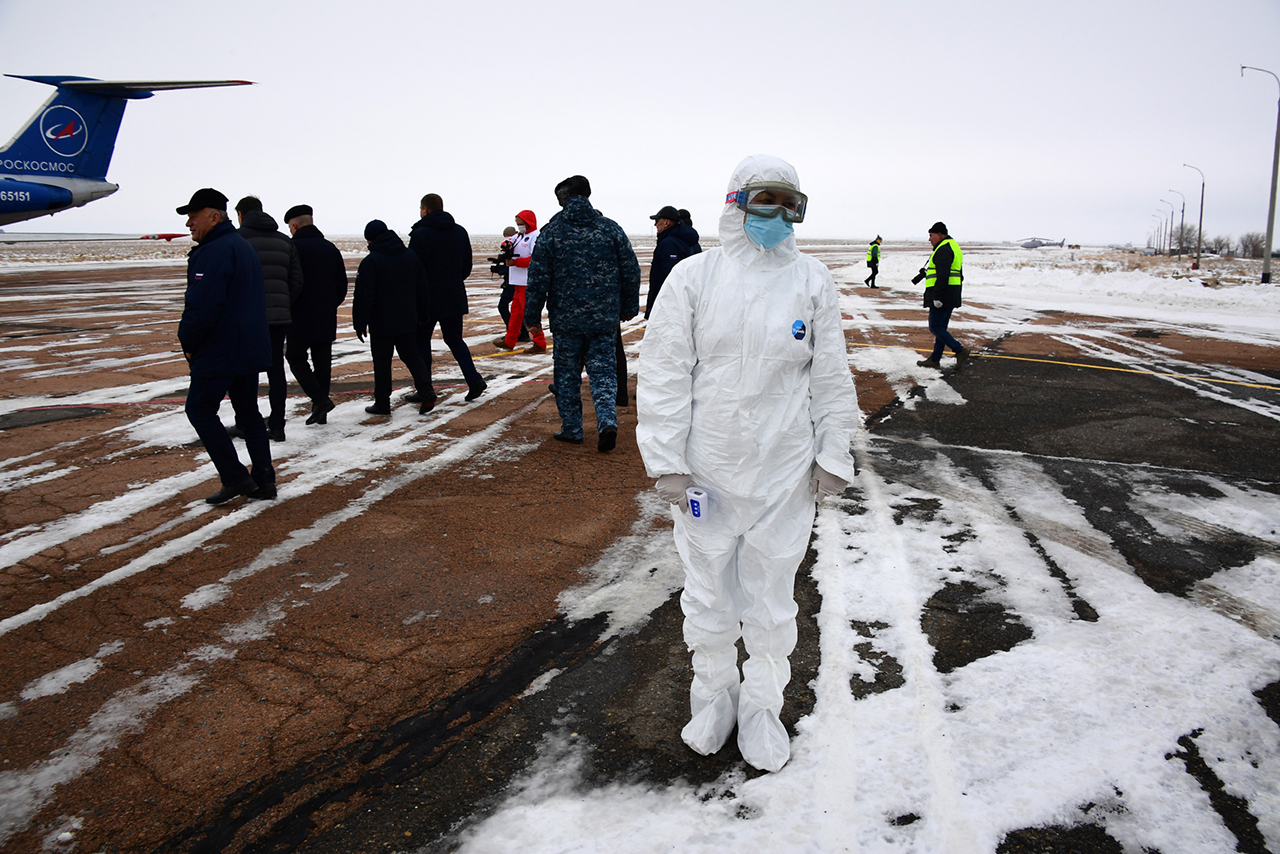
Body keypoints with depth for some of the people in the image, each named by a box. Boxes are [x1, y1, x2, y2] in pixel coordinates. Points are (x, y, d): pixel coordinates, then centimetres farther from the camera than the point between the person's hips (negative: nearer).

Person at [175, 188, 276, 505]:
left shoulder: (213, 252, -17)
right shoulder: (244, 246, 16)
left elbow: (201, 306, -26)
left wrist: (188, 342, -9)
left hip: (219, 353, -9)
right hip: (251, 348, 10)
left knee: (200, 409, 3)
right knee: (248, 411, 13)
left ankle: (236, 478, 1)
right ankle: (263, 480, 15)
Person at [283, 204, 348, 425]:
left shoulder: (294, 247, -10)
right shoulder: (331, 248, 11)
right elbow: (342, 284, 14)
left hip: (300, 318, -6)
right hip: (327, 320, 6)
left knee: (295, 357, 7)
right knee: (322, 362, 10)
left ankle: (320, 398, -9)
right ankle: (320, 411, 12)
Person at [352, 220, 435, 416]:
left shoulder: (371, 261, -12)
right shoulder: (411, 256, 6)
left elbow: (364, 297, -13)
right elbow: (422, 289, 13)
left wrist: (360, 324, -6)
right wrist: (422, 314, 20)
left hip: (382, 323, -5)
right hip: (408, 321, 5)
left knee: (382, 362, 5)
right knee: (411, 356, 15)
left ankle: (382, 403, 11)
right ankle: (426, 391, -4)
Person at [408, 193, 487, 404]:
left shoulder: (421, 234, -12)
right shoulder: (460, 232, 9)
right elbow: (467, 266, 14)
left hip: (427, 297, -6)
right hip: (455, 296, 6)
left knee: (421, 341, 6)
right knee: (454, 339, 15)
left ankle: (425, 389, 7)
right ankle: (474, 380, -1)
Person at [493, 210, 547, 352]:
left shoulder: (535, 237, -12)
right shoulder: (519, 236, 18)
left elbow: (535, 259, -21)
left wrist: (515, 262, -19)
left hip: (529, 283, -10)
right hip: (518, 282, 10)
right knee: (516, 311, 16)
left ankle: (540, 344, -3)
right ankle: (509, 341, 26)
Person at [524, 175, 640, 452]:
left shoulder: (551, 232, -4)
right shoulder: (612, 229, 3)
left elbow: (538, 279, -5)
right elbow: (631, 272, 6)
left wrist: (533, 317, 3)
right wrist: (629, 308, 18)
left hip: (566, 319, -1)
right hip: (605, 319, 2)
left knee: (567, 373, 12)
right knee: (603, 370, 6)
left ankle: (571, 429, 18)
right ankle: (607, 421, -14)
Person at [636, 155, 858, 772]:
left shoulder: (812, 280, 2)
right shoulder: (693, 277, -3)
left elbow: (831, 376, 7)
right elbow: (665, 373, -4)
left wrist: (832, 456, 5)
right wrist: (666, 460, -8)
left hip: (784, 471, 1)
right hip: (706, 469, -1)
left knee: (771, 594, 12)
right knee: (708, 588, 13)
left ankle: (762, 705, 33)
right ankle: (714, 693, 36)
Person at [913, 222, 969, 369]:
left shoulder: (943, 249, -14)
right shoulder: (953, 246, 20)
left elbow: (943, 275, -24)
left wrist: (937, 297, -25)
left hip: (942, 296, -11)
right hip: (951, 296, 11)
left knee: (935, 327, -8)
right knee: (941, 327, 13)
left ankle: (960, 352, -11)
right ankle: (935, 359, 17)